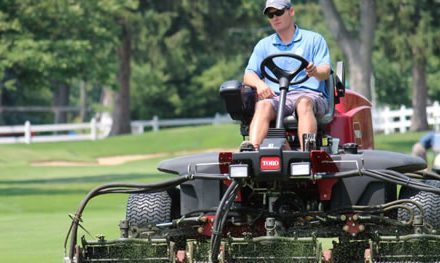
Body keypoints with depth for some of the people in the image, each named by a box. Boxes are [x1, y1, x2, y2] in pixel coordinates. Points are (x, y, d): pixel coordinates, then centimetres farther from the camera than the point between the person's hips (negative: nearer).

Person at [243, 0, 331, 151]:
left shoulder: (314, 39, 14)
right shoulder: (263, 45, 23)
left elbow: (325, 72, 1)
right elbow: (249, 75, 13)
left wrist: (315, 71, -25)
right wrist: (259, 84, -12)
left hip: (309, 94, -2)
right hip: (275, 96, 2)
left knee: (304, 103, -38)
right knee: (263, 105, -33)